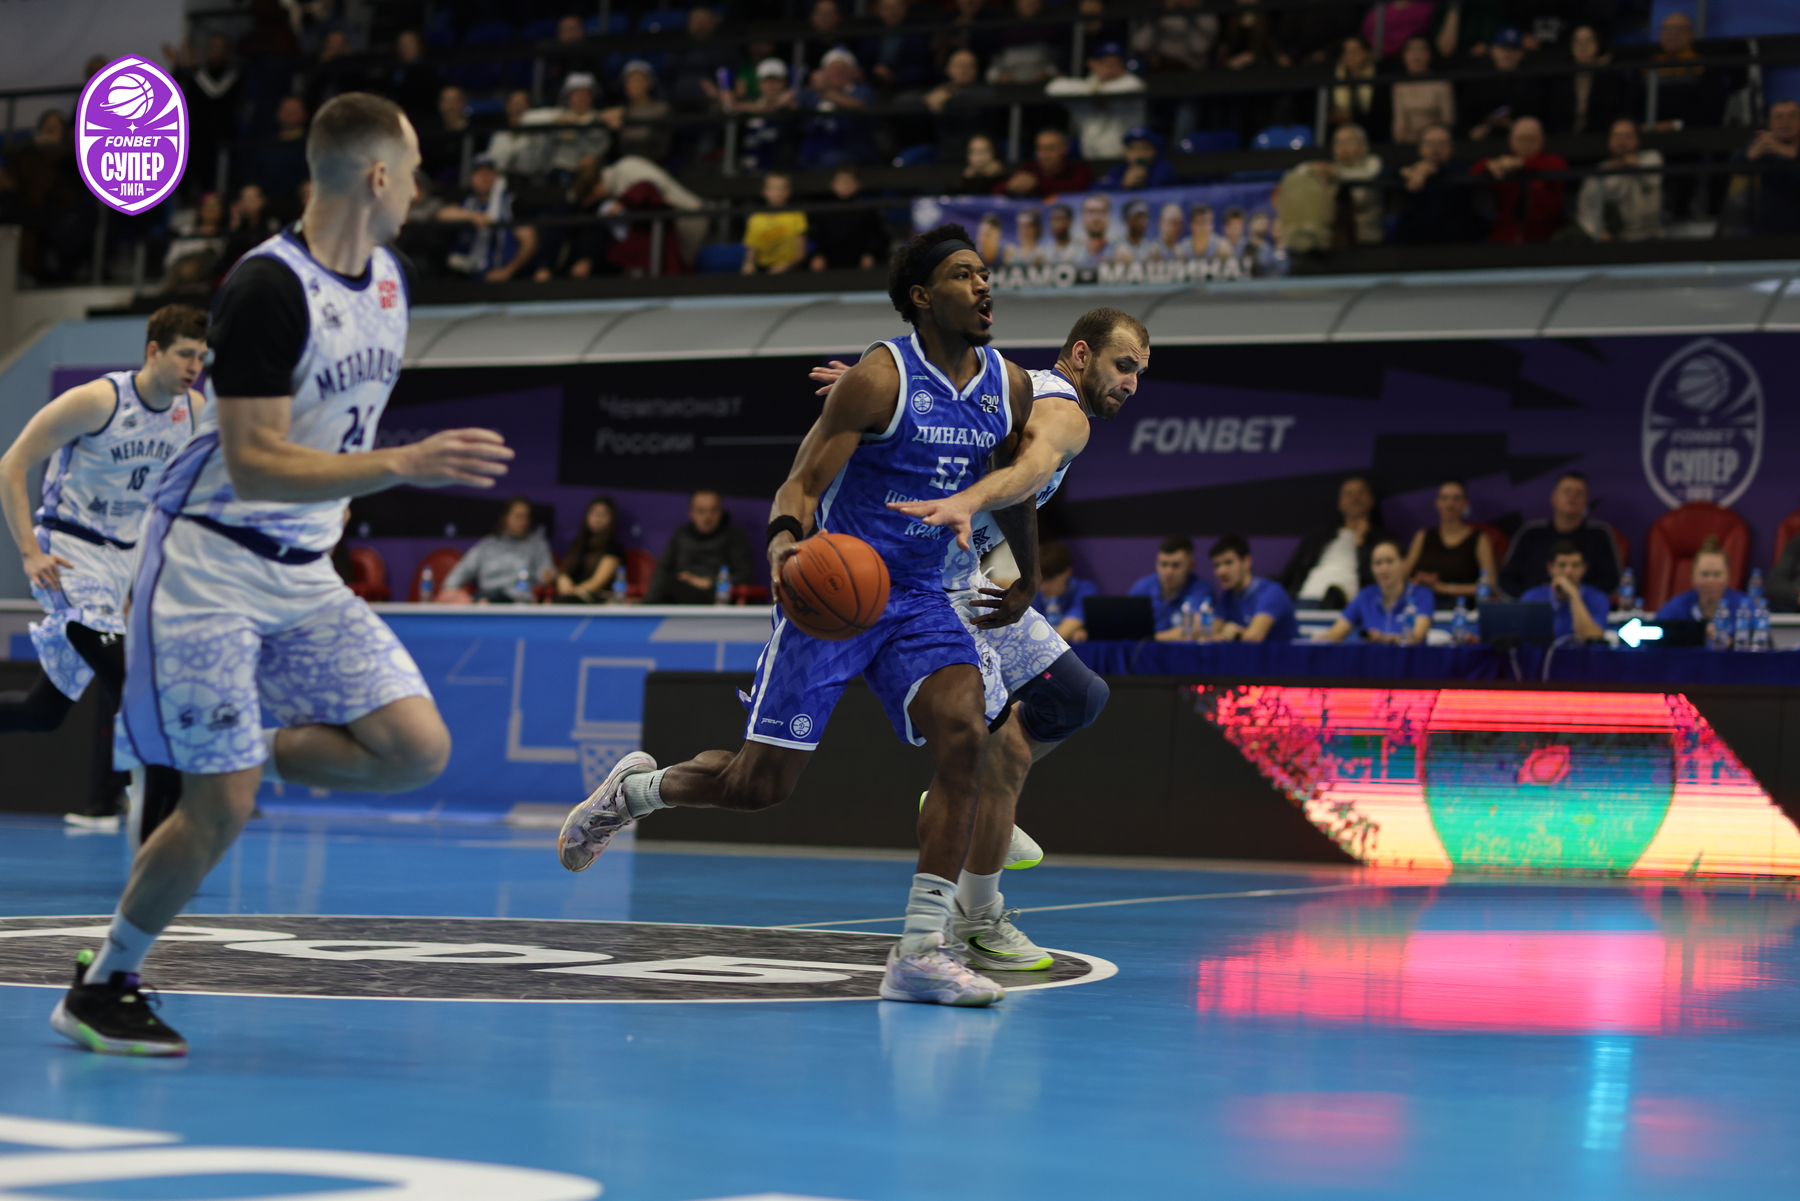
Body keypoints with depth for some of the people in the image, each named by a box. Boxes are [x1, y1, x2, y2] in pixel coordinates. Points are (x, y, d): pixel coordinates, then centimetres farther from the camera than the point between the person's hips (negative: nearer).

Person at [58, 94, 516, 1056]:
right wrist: (403, 464, -32)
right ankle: (101, 987, 11)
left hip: (303, 575, 7)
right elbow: (254, 467, -24)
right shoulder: (268, 288, -20)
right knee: (222, 811, -9)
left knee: (419, 751, -8)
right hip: (208, 568, -7)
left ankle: (253, 754, 15)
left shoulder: (389, 278, 7)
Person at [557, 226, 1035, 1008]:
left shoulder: (1009, 388, 3)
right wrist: (785, 543, -37)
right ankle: (636, 788, 31)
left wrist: (1027, 582, 29)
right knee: (761, 783, -3)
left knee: (965, 734, -21)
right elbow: (802, 484, -16)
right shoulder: (880, 378, -15)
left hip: (918, 597, 5)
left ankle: (919, 954, -18)